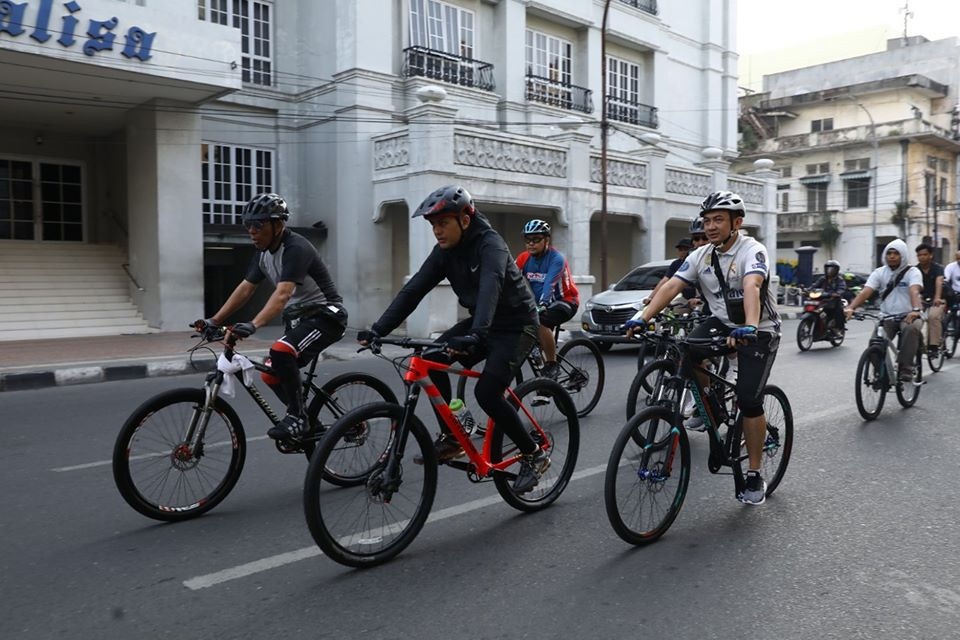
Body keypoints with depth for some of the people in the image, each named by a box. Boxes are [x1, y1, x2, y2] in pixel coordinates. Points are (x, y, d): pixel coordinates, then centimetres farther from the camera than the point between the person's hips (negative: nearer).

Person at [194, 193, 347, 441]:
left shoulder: (296, 248, -23)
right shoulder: (263, 253, 5)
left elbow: (283, 293, -36)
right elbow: (245, 289, 6)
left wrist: (253, 325, -48)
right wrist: (214, 320, -2)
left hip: (325, 316, -9)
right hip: (297, 318, 9)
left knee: (281, 351, -31)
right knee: (271, 375, 5)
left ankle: (297, 417, -16)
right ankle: (306, 420, 23)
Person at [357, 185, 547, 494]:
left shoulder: (490, 245, -24)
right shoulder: (445, 251, -3)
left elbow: (490, 289, -43)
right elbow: (413, 290, -9)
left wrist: (475, 336, -59)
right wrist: (378, 330, -20)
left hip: (516, 325, -7)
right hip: (481, 324, 7)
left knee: (486, 393, -21)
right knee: (433, 358, -15)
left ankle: (534, 455, 1)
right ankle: (451, 439, -2)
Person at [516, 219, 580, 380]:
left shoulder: (556, 258, -20)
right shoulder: (524, 258, -4)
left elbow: (549, 285, -35)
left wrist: (541, 305, -52)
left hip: (565, 301, -7)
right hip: (540, 303, 7)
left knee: (540, 322, -31)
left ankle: (552, 365, -17)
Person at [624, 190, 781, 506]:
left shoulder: (752, 251, -19)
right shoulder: (700, 256, -2)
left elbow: (751, 287, -38)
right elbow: (671, 286, -14)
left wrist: (750, 327, -56)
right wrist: (644, 316, -28)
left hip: (759, 331, -5)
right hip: (722, 322, 5)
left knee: (748, 399, -15)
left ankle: (755, 477, 1)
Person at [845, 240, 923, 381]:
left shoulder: (912, 272, -4)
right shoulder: (879, 272, 4)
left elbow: (914, 291, -24)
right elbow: (865, 292, -10)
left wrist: (915, 310, -44)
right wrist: (850, 308, -28)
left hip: (908, 316, -2)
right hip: (887, 316, 2)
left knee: (911, 328, -36)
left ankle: (906, 369, -25)